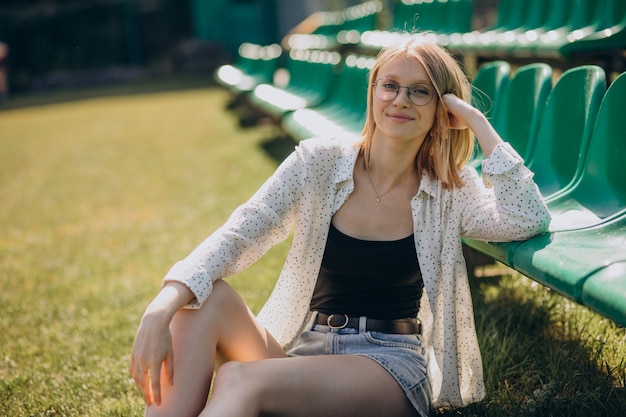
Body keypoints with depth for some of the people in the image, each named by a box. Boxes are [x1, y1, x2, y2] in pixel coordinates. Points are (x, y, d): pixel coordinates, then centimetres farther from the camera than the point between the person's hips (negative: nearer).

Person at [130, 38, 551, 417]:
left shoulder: (451, 193, 3)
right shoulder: (319, 163, 3)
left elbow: (529, 220, -15)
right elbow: (239, 234, -7)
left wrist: (478, 124, -10)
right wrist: (162, 308, -24)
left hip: (393, 368, -2)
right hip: (301, 354, 3)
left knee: (240, 381, -32)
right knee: (207, 298, -26)